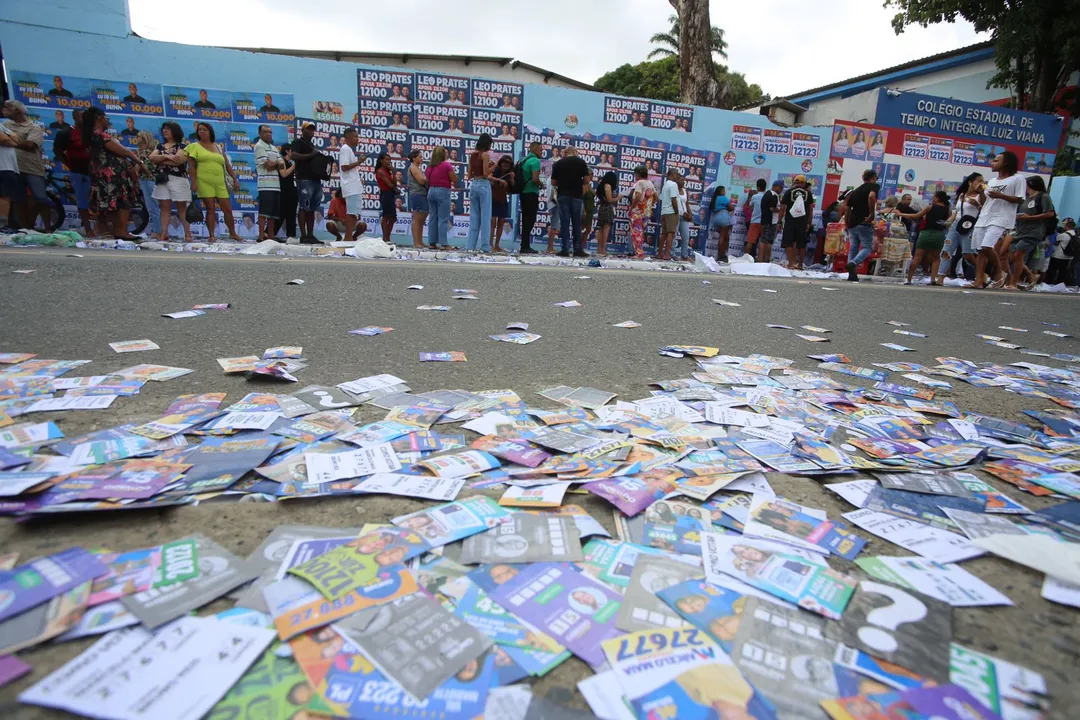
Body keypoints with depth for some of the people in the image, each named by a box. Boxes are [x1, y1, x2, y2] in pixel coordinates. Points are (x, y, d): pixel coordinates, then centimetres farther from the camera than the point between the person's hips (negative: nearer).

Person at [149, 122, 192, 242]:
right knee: (165, 207, 0)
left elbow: (178, 160, -12)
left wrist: (159, 160, -1)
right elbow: (151, 157, 5)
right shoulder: (160, 146, 19)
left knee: (182, 208, -4)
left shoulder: (182, 145, 3)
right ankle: (164, 234, -2)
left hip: (178, 179, -5)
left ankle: (188, 234, -5)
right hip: (162, 179, 5)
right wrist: (166, 156, -11)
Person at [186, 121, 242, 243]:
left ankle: (233, 234, 19)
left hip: (220, 183, 3)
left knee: (228, 209, 4)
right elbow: (191, 166, -1)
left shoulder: (218, 147, 17)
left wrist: (234, 179, 9)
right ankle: (211, 236, -1)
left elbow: (227, 165, 18)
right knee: (211, 209, -6)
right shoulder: (195, 146, 6)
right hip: (204, 182, -3)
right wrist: (193, 182, -11)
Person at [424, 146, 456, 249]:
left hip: (431, 191, 6)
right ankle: (443, 243, -9)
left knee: (433, 218, 9)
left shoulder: (429, 166, 11)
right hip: (443, 192, -6)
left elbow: (426, 180, 15)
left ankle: (432, 243, 8)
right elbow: (455, 180, -9)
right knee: (443, 219, -5)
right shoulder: (447, 165, -7)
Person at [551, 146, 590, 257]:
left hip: (563, 195, 1)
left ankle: (565, 250, -3)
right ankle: (578, 249, 4)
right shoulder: (581, 162, 3)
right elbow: (586, 180, 1)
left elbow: (553, 182, 6)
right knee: (577, 223, 5)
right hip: (577, 195, 0)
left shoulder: (558, 163, 6)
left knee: (564, 223, 0)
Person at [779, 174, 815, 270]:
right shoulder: (808, 193, 8)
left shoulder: (789, 191, 2)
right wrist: (809, 223, 10)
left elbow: (782, 208, -2)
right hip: (803, 222, 3)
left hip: (790, 220, -2)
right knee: (801, 244, 10)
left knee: (788, 243, 0)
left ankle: (791, 263, -9)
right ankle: (800, 264, 16)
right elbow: (811, 209, 7)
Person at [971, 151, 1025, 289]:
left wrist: (1000, 195, -17)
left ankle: (999, 271, 1)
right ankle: (979, 281, 1)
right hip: (983, 219, 7)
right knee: (980, 250, 1)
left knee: (987, 247, -22)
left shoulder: (1017, 178, 0)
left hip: (1000, 220, -7)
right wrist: (981, 192, 1)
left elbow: (1019, 199, -6)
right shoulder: (992, 181, 21)